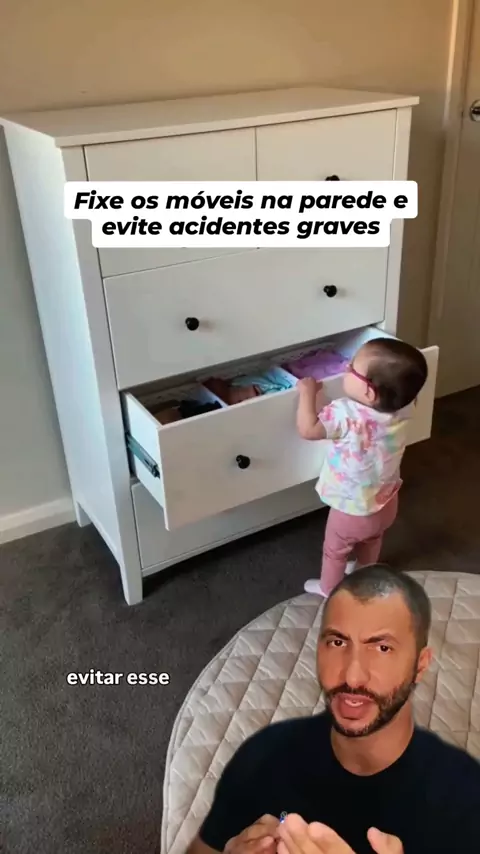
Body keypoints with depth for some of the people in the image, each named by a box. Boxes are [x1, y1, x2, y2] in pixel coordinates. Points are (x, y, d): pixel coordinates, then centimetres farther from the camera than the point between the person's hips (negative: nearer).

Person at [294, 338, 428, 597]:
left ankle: (329, 589, 47)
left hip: (352, 511, -6)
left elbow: (307, 429, -30)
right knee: (371, 543, 34)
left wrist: (307, 392, -19)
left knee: (335, 550, 24)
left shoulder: (346, 415, -38)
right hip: (386, 502, 6)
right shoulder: (401, 408, -18)